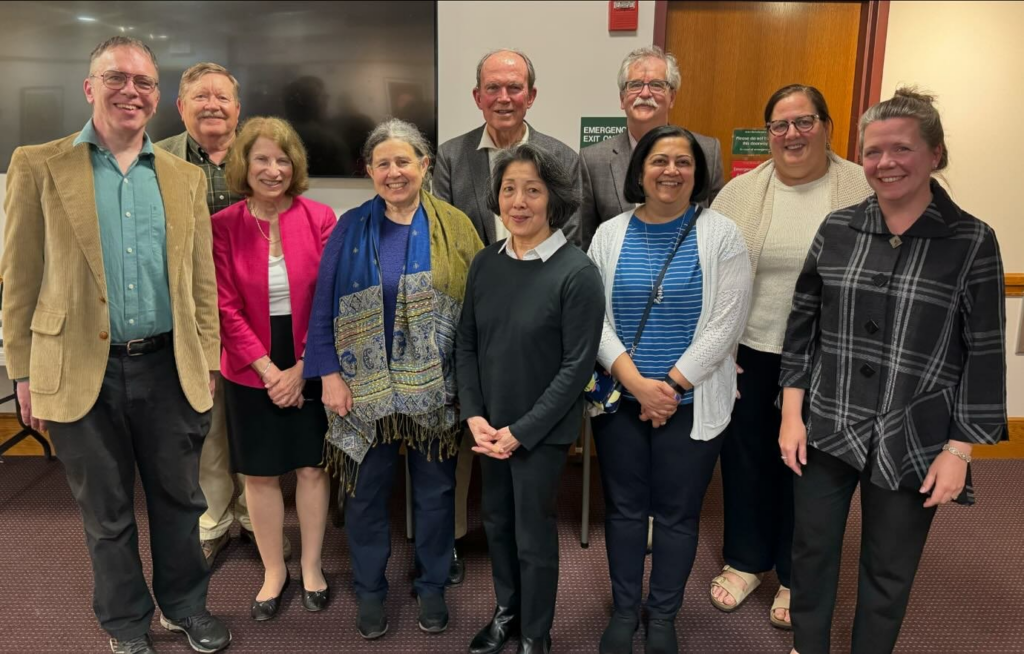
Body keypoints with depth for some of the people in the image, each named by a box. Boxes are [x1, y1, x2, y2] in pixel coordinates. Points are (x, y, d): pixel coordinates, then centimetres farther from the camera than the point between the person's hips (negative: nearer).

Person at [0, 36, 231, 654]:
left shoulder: (186, 177, 7)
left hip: (169, 368, 2)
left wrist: (206, 364, 6)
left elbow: (201, 280, 8)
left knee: (179, 500, 14)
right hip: (82, 372, -2)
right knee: (107, 513, 13)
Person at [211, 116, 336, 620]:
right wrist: (269, 370, -12)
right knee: (260, 473, 11)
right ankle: (273, 571, 30)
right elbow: (225, 308, -6)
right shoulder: (222, 226, -4)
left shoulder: (319, 218, -5)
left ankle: (311, 567, 30)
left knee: (312, 466, 10)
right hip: (251, 370, 0)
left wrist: (301, 368, -10)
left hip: (311, 366, 0)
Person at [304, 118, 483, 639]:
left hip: (434, 388, 0)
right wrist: (329, 374, -6)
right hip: (365, 388, 0)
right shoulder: (351, 229, 0)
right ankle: (369, 590, 33)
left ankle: (432, 587, 34)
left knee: (435, 492, 13)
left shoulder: (454, 228, -1)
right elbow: (323, 307, 1)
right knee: (367, 491, 12)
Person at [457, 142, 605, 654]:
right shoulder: (485, 262, -1)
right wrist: (474, 415, -5)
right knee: (496, 520, 19)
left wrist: (522, 430, -15)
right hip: (491, 425, 5)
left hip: (543, 430, -4)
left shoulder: (577, 273, -15)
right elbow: (466, 343, 5)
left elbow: (578, 365, -15)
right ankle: (506, 611, 44)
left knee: (533, 532, 9)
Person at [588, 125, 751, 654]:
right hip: (620, 399, 2)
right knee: (624, 508, 13)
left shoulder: (721, 235, -4)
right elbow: (594, 319, -4)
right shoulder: (609, 234, 2)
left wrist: (670, 386, -13)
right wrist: (637, 383, -15)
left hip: (691, 403, -1)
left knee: (677, 512, 11)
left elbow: (724, 325, -9)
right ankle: (623, 610, 33)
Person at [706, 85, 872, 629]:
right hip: (749, 352, 1)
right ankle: (745, 561, 34)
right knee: (745, 456, 13)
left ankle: (796, 576, 31)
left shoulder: (865, 191, -3)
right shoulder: (740, 192, 0)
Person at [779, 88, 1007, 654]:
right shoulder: (837, 229, 0)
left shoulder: (972, 242, -7)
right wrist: (791, 412, 0)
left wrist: (958, 449, -8)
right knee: (811, 548, 15)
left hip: (912, 442, -2)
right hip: (826, 429, 3)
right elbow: (803, 322, 4)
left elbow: (985, 355, -5)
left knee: (890, 569, 14)